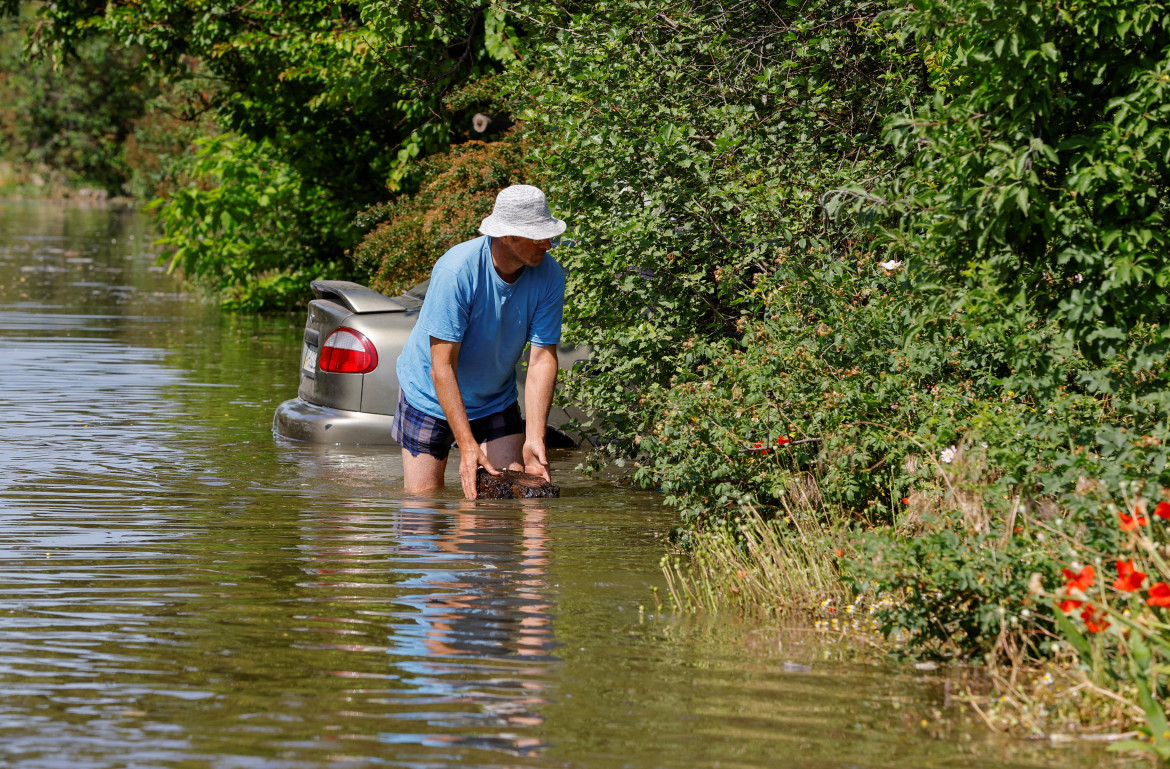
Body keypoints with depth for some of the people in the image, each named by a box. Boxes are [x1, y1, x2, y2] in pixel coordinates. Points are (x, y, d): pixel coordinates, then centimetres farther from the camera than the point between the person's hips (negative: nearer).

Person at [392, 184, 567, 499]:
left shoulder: (549, 275, -19)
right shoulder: (455, 271, -32)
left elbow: (543, 358, -18)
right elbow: (442, 366, -31)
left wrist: (534, 440, -28)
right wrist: (467, 446, -37)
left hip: (496, 400, 4)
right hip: (430, 396, -3)